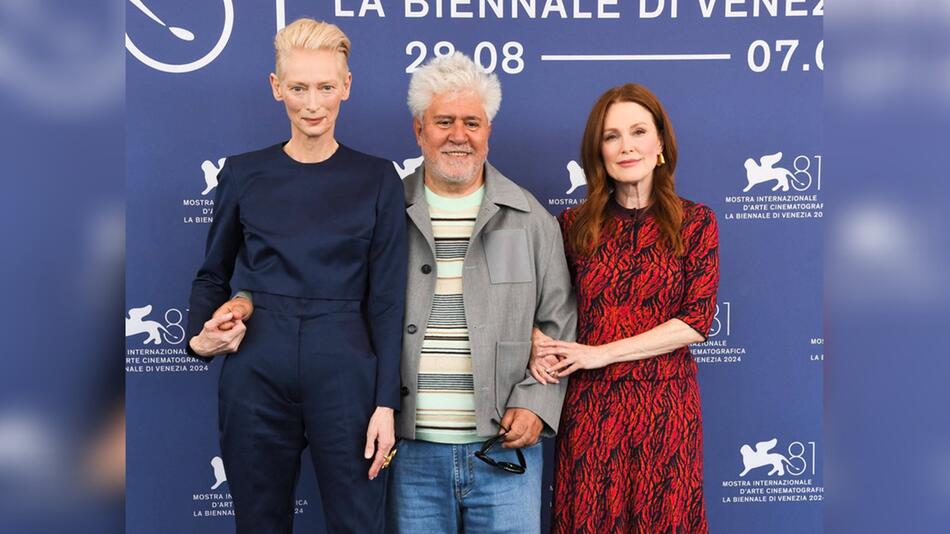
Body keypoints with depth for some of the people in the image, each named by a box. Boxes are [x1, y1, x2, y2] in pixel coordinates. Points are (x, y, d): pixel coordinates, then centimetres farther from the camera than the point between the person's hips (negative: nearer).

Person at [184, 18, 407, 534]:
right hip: (255, 375, 1)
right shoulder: (243, 173, 5)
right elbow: (213, 275, 15)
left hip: (345, 374, -1)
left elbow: (386, 299, 0)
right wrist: (200, 334, -5)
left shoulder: (377, 178, 2)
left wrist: (386, 402, -5)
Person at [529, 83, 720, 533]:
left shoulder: (694, 221, -1)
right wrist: (540, 346, -11)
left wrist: (602, 353, -14)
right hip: (589, 405, 1)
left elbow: (697, 320, -9)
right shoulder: (573, 224, 3)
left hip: (664, 405, -1)